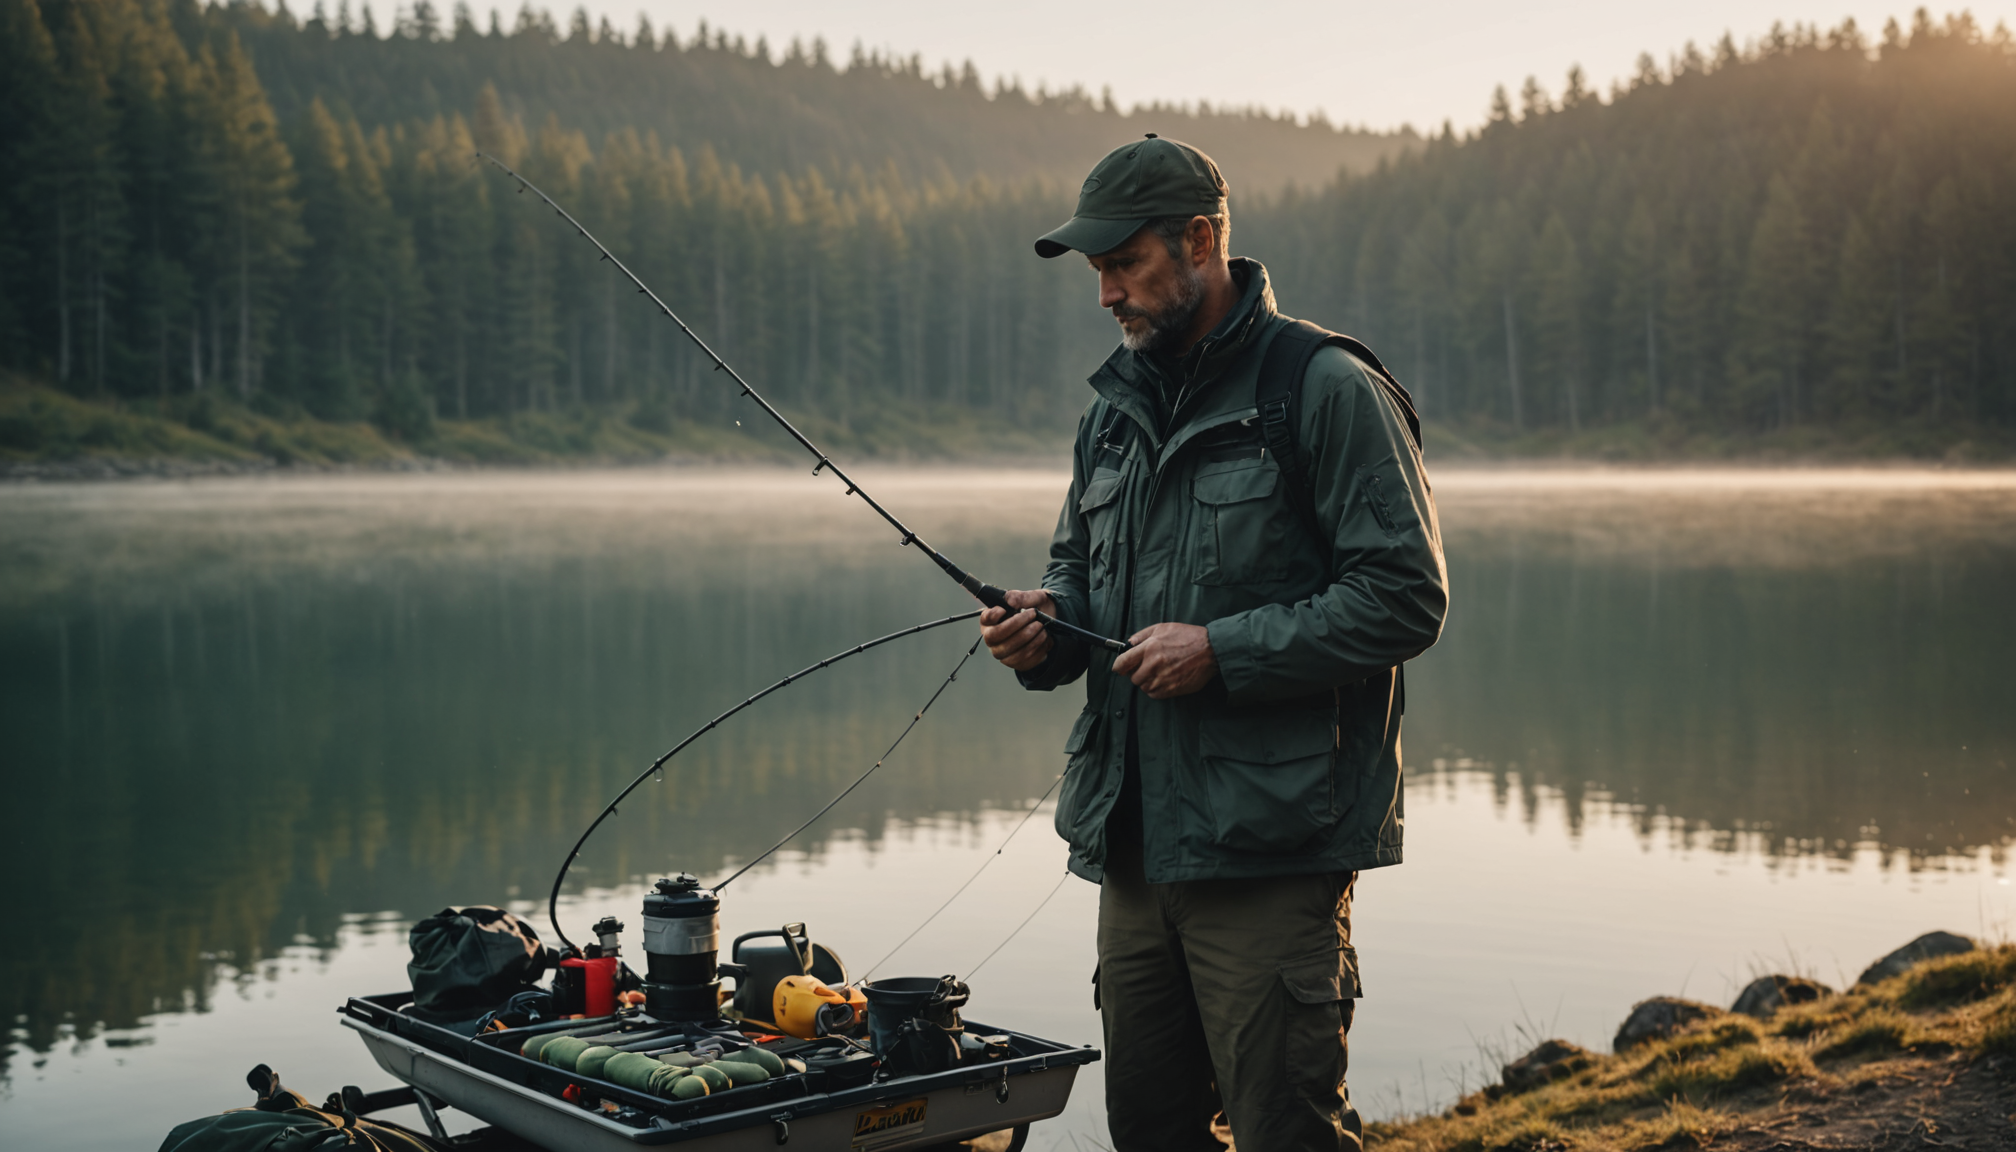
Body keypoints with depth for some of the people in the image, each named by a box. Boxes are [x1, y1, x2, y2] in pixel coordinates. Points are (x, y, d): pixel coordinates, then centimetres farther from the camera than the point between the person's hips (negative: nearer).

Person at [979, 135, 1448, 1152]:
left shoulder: (1326, 390, -8)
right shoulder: (1116, 407, 14)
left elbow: (1406, 598, -12)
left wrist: (1224, 650, -18)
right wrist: (1050, 623, 2)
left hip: (1271, 847, -7)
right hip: (1133, 838, 7)